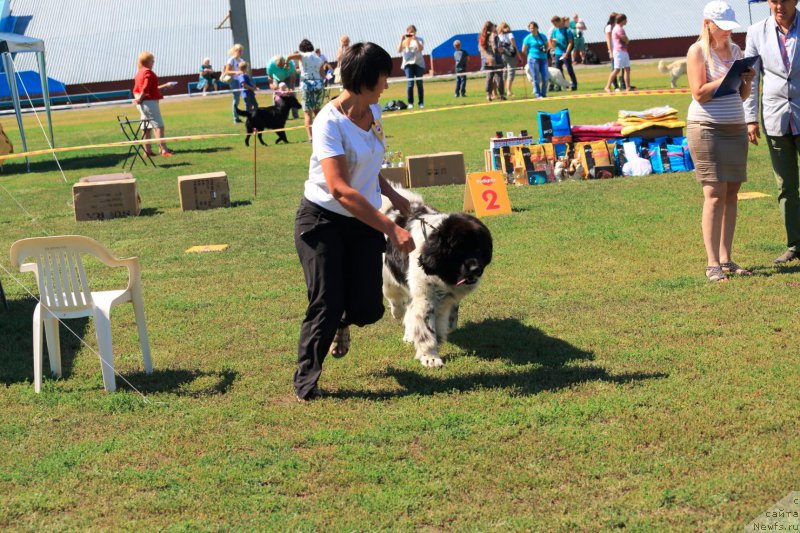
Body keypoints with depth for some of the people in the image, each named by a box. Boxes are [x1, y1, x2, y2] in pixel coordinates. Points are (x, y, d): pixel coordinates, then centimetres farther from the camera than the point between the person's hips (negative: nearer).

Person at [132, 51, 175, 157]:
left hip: (142, 104, 9)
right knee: (159, 126, -10)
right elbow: (146, 88, -22)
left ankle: (147, 150, 11)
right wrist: (140, 99, -9)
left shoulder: (139, 73, 16)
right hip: (150, 102, -9)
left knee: (147, 128, 11)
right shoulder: (148, 72, -12)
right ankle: (164, 150, -14)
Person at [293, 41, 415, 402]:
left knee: (368, 309, 0)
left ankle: (340, 323, 37)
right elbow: (339, 189, -31)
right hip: (323, 221, -6)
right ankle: (306, 379, 10)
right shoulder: (330, 122, -22)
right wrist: (392, 229, -34)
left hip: (365, 223, 6)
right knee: (326, 304, -10)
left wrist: (393, 196, 12)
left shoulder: (373, 112, 3)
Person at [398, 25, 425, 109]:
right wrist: (401, 40, -13)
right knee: (410, 83, -10)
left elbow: (420, 49, -14)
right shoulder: (405, 40, 7)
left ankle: (421, 102, 8)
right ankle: (410, 103, -6)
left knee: (419, 83, 1)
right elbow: (399, 50, -4)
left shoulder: (419, 39, 4)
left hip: (418, 63, 0)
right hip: (408, 64, 0)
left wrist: (415, 39, -20)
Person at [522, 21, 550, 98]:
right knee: (536, 78, -3)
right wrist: (530, 55, 5)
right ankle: (538, 95, 3)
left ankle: (543, 94, 14)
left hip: (543, 59, 3)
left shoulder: (543, 36, 9)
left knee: (545, 78, 0)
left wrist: (546, 49, -1)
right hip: (533, 60, -3)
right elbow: (524, 51, 3)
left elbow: (548, 45, 19)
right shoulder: (528, 38, -1)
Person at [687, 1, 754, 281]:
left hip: (736, 128, 6)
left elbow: (742, 96, 16)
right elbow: (699, 93, -13)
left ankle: (726, 259, 8)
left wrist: (747, 80, -4)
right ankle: (713, 264, -8)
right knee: (715, 194, -10)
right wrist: (728, 78, -19)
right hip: (706, 128, -6)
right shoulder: (698, 51, -4)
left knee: (731, 194, 3)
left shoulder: (735, 50, 14)